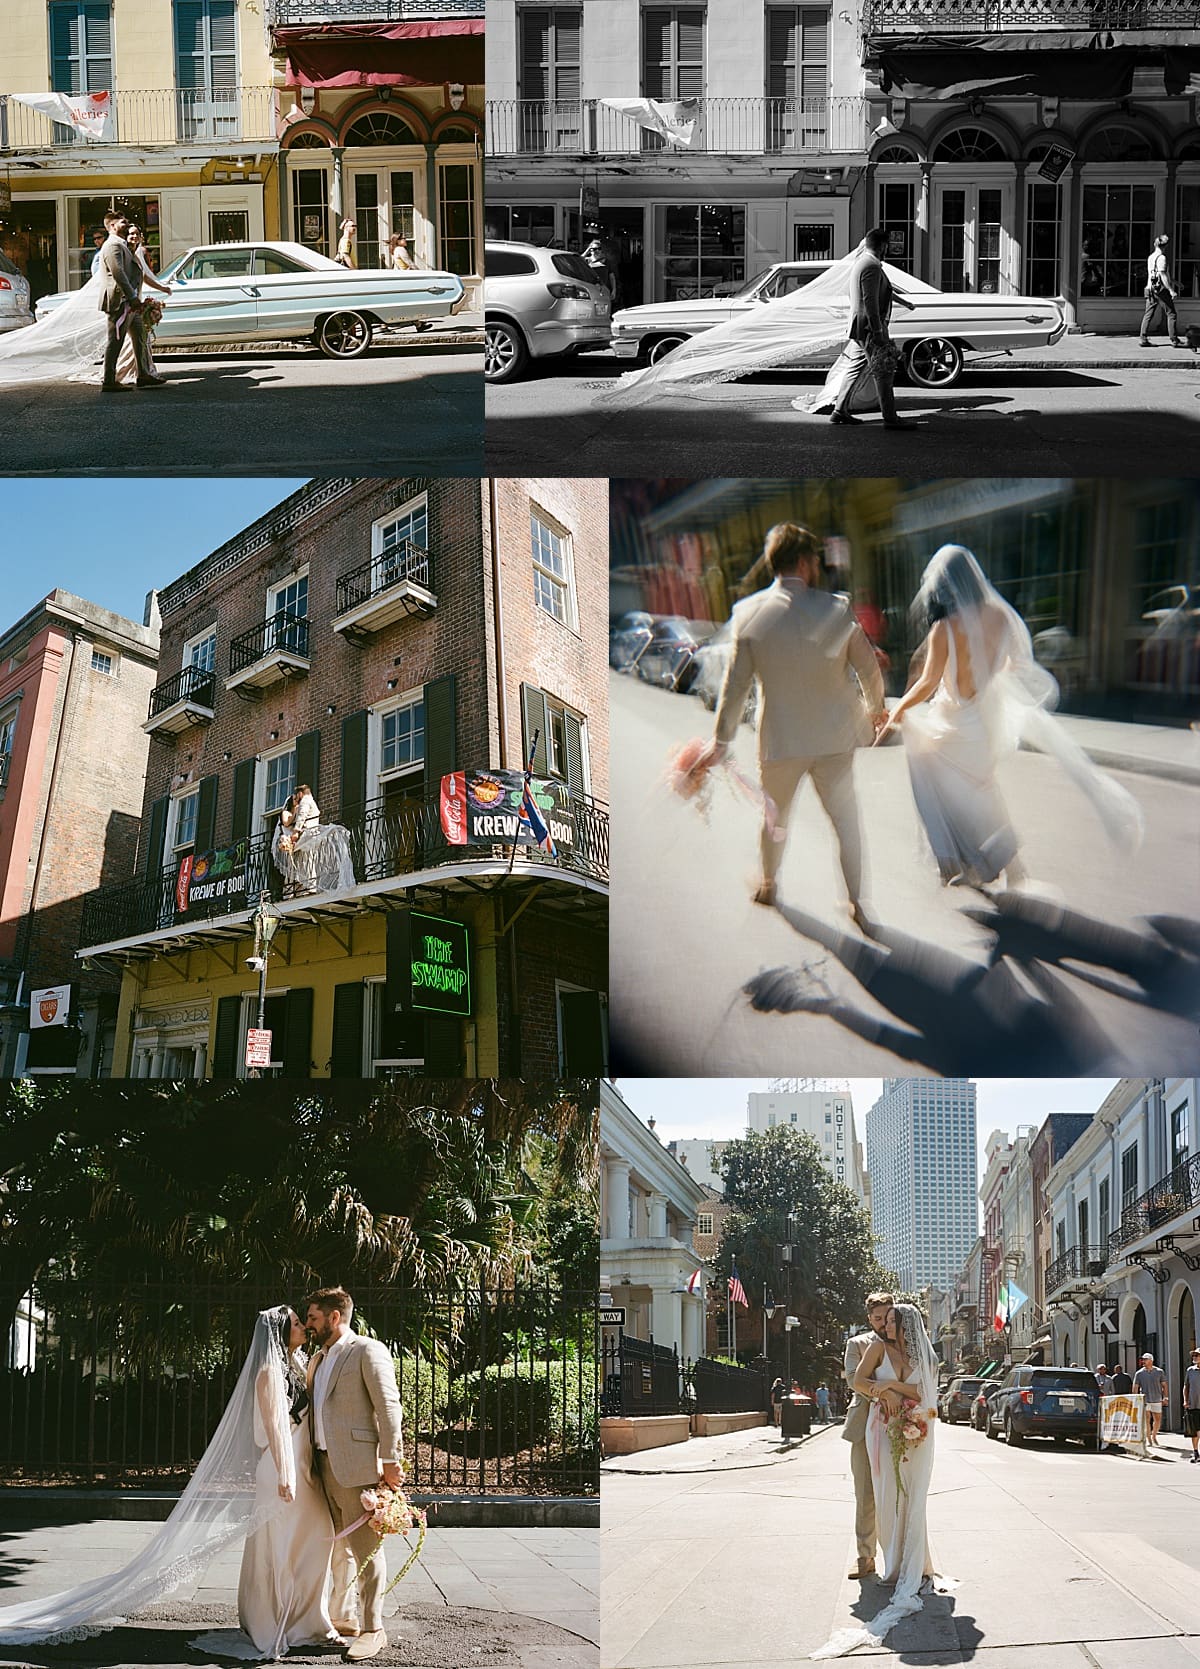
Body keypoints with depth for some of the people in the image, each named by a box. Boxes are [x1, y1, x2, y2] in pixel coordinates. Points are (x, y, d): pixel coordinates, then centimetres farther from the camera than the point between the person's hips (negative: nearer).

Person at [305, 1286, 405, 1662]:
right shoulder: (318, 1359, 20)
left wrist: (390, 1461, -16)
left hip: (357, 1465, -8)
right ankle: (344, 1618, 24)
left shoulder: (368, 1351, -7)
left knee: (364, 1547, -6)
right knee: (339, 1546, 15)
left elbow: (388, 1406, -12)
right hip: (324, 1463, 8)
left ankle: (373, 1630, -1)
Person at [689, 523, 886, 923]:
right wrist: (875, 708, 18)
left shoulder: (748, 613, -13)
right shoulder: (837, 610, -13)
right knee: (846, 820, 11)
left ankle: (768, 885, 41)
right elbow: (868, 668, -3)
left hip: (779, 739, 1)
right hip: (835, 737, -1)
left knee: (774, 816, 23)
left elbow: (735, 685, -7)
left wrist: (720, 741, 5)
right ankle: (856, 903, 16)